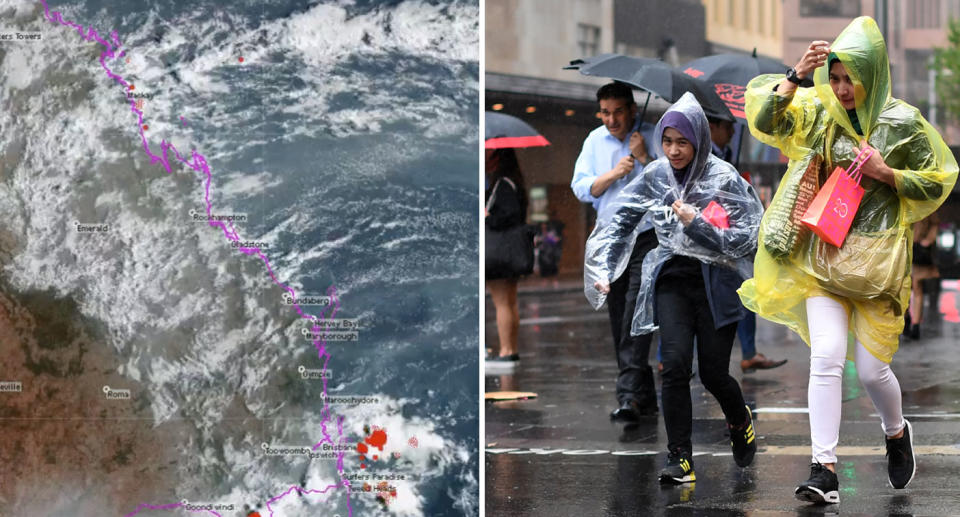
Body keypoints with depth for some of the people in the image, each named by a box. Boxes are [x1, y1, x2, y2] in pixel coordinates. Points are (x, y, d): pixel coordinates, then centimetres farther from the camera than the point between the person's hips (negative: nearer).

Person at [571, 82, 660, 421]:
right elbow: (581, 188, 4)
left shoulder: (653, 138, -2)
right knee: (619, 321, 6)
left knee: (636, 316, -17)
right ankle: (645, 397, 15)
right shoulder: (595, 141, 11)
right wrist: (613, 174, -10)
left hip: (646, 237, -5)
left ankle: (630, 396, -24)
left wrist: (645, 159, -17)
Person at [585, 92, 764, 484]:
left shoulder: (724, 178, -10)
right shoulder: (655, 176, 1)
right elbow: (617, 220, 6)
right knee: (675, 364, -14)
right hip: (672, 279, 2)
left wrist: (696, 223, -21)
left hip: (716, 282, -2)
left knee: (713, 373, -1)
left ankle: (740, 421, 34)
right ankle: (680, 459, -10)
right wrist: (603, 270, -4)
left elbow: (744, 240, -11)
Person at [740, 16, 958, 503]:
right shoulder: (819, 112, 2)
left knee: (872, 369, 3)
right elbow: (764, 120, -9)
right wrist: (796, 76, -20)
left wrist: (886, 173, -12)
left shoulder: (903, 122, -3)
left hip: (878, 260, -2)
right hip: (825, 255, 2)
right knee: (826, 358, -12)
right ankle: (824, 471, -11)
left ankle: (897, 433, 35)